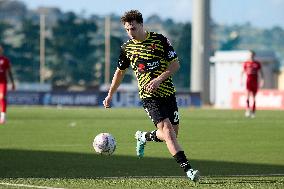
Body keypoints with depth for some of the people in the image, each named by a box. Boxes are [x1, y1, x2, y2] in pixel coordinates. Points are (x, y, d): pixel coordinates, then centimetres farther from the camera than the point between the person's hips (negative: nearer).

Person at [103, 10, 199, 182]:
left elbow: (175, 64, -2)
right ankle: (188, 169, -24)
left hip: (168, 93, 1)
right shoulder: (127, 48, 5)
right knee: (167, 131, -19)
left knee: (172, 134, 5)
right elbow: (120, 72, 20)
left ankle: (143, 137, 35)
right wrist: (110, 95, 25)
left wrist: (159, 79, -15)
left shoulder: (160, 40, -1)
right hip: (149, 97, -1)